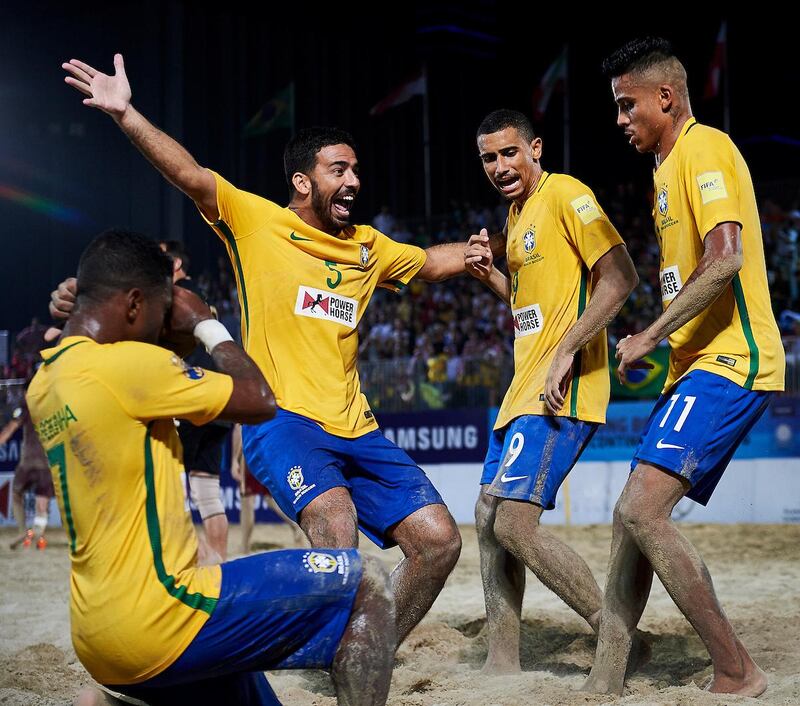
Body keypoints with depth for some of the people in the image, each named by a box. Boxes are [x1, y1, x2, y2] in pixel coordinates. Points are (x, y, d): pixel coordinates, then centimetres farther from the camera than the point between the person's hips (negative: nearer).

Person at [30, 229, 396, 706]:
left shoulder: (45, 384, 11)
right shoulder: (128, 364, -15)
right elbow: (260, 402, -7)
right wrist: (206, 325, 6)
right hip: (156, 618, -9)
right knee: (365, 585, -4)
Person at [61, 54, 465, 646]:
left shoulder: (367, 247, 16)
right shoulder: (255, 220, 1)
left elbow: (432, 262, 34)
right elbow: (190, 175, -12)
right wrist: (125, 114, -24)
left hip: (355, 429, 6)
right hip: (282, 419, -6)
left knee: (439, 541, -1)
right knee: (334, 518, -35)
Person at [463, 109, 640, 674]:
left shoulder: (566, 194, -10)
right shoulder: (517, 213, 19)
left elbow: (620, 277, -19)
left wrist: (565, 354, -22)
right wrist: (489, 272, 10)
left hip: (561, 392, -10)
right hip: (525, 390, 10)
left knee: (514, 522, -17)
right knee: (489, 516, 9)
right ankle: (503, 663, 15)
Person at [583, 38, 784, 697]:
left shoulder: (704, 147, -9)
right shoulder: (670, 165, 22)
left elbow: (726, 258, -22)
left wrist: (649, 336, -16)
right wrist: (657, 343, 16)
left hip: (728, 362, -11)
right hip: (696, 366, 11)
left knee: (642, 510, -19)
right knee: (632, 515, 9)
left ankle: (737, 674, -13)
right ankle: (606, 681, 12)